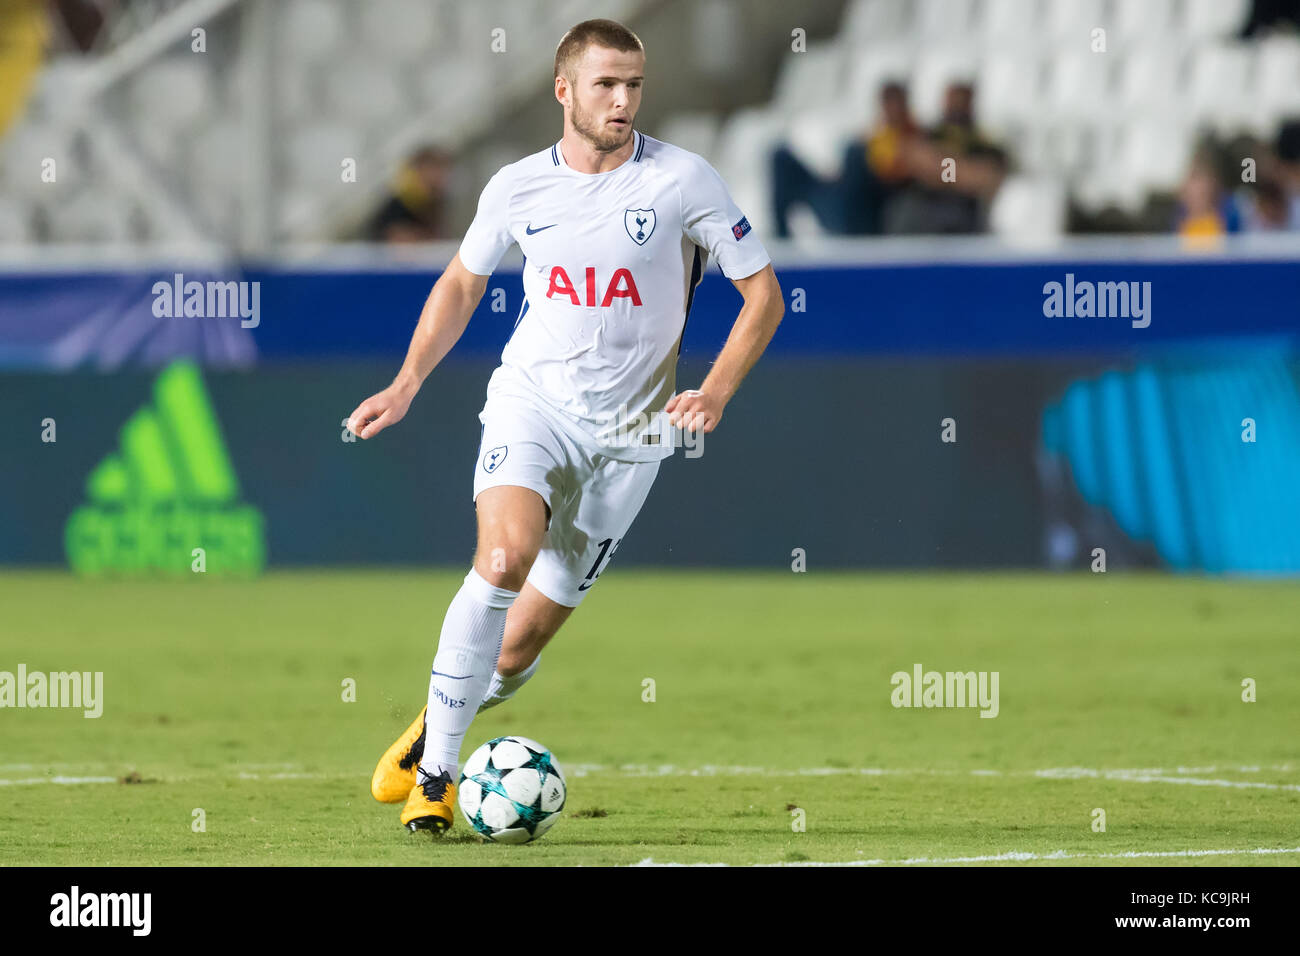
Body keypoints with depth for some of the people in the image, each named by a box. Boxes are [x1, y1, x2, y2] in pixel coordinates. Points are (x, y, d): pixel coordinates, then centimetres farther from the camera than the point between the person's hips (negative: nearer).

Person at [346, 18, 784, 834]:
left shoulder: (684, 181, -7)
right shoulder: (518, 188, 1)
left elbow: (763, 293, -1)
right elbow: (462, 284, 19)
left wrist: (716, 393, -15)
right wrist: (408, 385, 8)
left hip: (627, 430, 0)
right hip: (531, 400, 0)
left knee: (519, 646, -1)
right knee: (503, 557, -28)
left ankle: (440, 726, 30)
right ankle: (433, 771, -18)